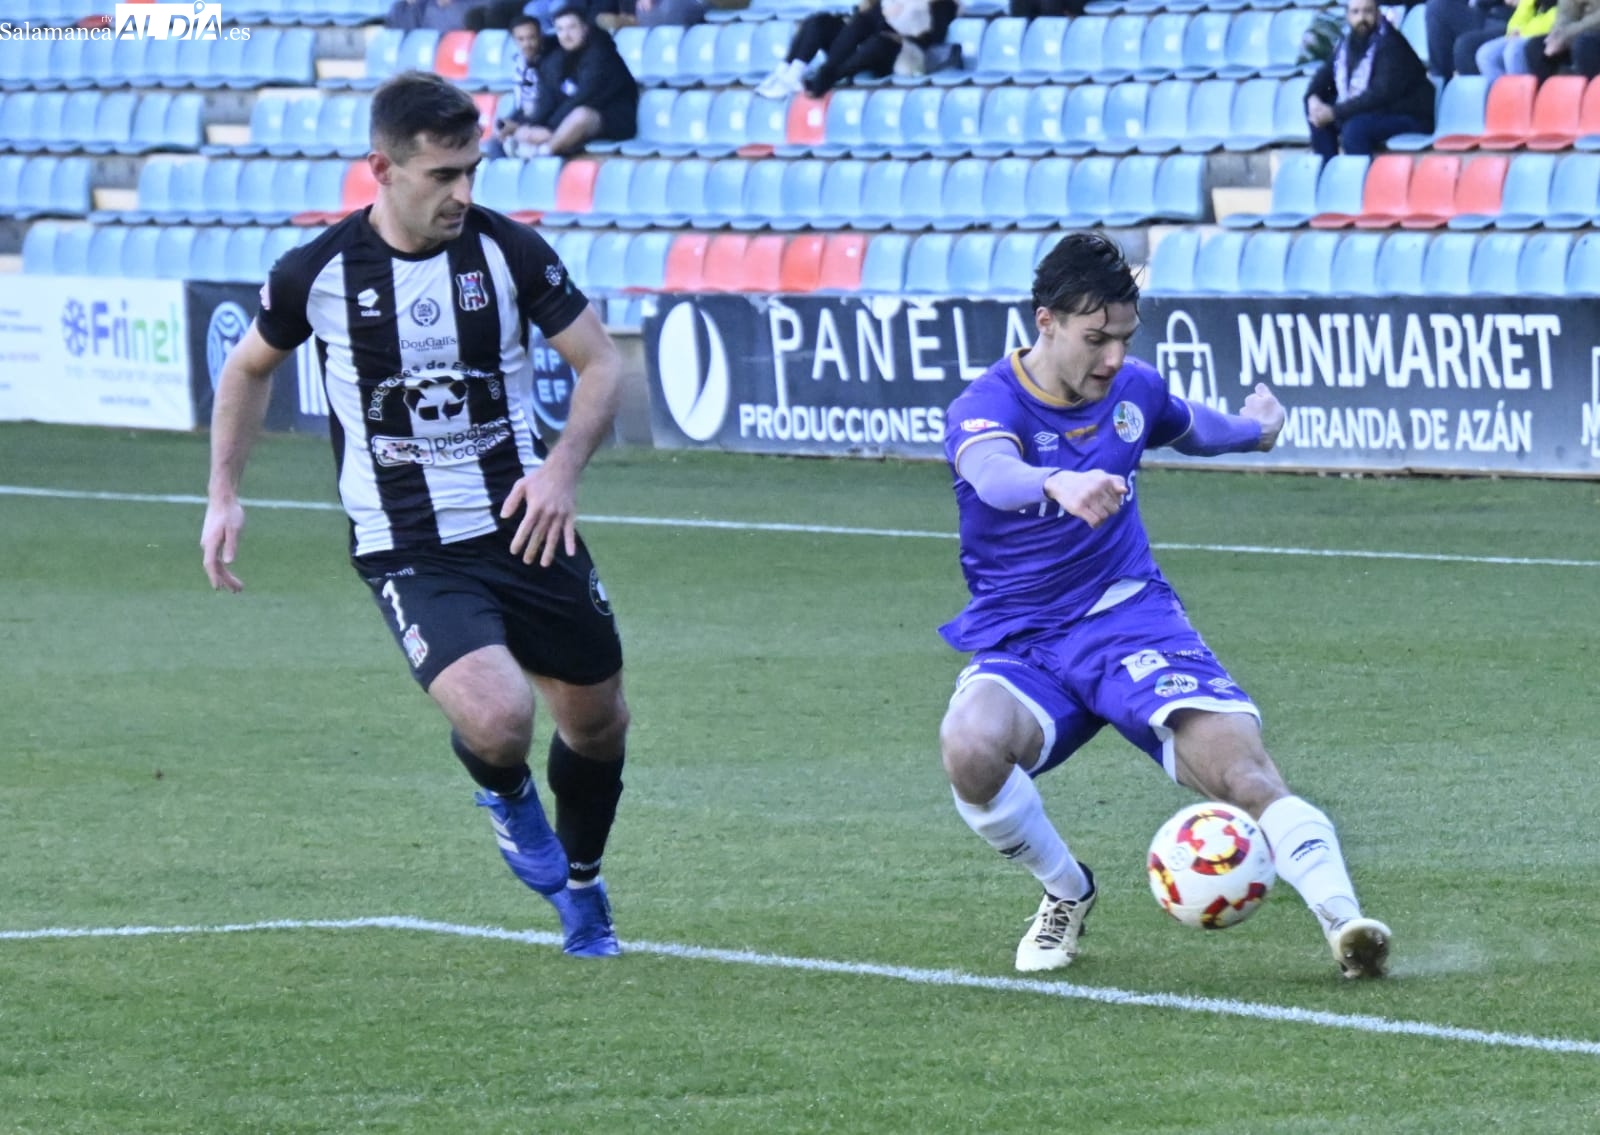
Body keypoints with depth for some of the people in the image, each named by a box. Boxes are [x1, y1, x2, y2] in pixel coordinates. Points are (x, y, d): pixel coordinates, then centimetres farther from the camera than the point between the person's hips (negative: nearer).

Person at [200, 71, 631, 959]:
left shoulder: (507, 250, -7)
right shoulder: (319, 271, -9)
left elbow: (601, 364, 1)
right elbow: (249, 367, 11)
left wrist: (563, 467, -16)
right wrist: (223, 498, 6)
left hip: (524, 529, 3)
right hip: (408, 552, -3)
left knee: (597, 719, 13)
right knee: (497, 717, -25)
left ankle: (581, 887, 44)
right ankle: (506, 797, 14)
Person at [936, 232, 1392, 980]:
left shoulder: (1133, 390, 4)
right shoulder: (986, 407, -14)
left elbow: (1190, 429, 30)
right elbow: (993, 471, -40)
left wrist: (1252, 428, 51)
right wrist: (1059, 484, -63)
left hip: (1131, 621, 2)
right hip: (1019, 645, -2)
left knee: (1242, 767, -25)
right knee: (970, 749, -34)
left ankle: (1344, 923, -36)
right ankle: (1066, 895, -5)